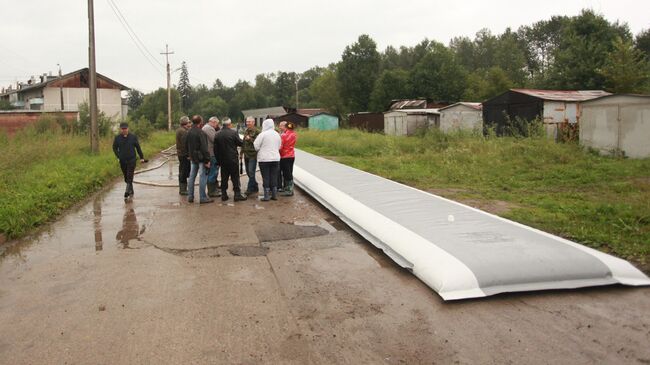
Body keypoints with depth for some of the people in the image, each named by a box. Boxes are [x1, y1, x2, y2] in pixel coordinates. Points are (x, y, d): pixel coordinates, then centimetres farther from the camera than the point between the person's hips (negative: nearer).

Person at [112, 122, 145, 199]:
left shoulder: (133, 137, -1)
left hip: (131, 160, -2)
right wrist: (118, 156, -2)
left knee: (130, 177, -13)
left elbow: (138, 147, 6)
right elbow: (114, 148, 11)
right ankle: (131, 192, 24)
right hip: (122, 161, 2)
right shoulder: (117, 138, 2)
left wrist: (141, 157, 8)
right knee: (126, 178, 10)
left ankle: (127, 192, -17)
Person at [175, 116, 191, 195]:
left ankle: (182, 189, 25)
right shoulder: (184, 131, -19)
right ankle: (183, 190, 0)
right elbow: (184, 144, -23)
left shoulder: (179, 130, 14)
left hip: (180, 153, 11)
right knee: (184, 172, -5)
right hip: (184, 154, -11)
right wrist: (188, 155, -21)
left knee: (182, 172, 16)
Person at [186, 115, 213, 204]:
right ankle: (203, 197, -2)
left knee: (192, 177, 13)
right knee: (203, 177, -4)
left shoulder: (189, 133, 9)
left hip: (193, 158, 8)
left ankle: (190, 197, 18)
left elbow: (188, 146, 17)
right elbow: (204, 148, -20)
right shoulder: (201, 133, -17)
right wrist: (207, 160, -17)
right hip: (201, 158, -8)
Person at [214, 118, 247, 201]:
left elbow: (215, 148, 6)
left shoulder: (217, 134, 2)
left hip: (223, 160, 4)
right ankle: (237, 194, 1)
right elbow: (240, 143, -6)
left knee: (224, 178, 11)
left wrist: (218, 159, 13)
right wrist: (243, 140, 16)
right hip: (232, 159, -4)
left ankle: (224, 194, 12)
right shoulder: (233, 132, -12)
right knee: (235, 177, 1)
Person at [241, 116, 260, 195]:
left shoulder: (256, 131, -9)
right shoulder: (246, 131, 16)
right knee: (248, 172, 12)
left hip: (253, 155, -8)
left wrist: (250, 139, -20)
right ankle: (255, 187, 23)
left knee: (251, 173, -10)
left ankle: (250, 189, -7)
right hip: (246, 155, 8)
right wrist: (242, 152, 19)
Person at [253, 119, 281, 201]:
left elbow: (256, 146, -10)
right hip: (275, 158, 5)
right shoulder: (277, 134, 6)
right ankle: (274, 195, 14)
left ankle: (266, 196, 2)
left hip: (264, 159, -5)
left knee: (266, 177, 1)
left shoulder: (262, 134, -12)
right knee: (274, 177, 10)